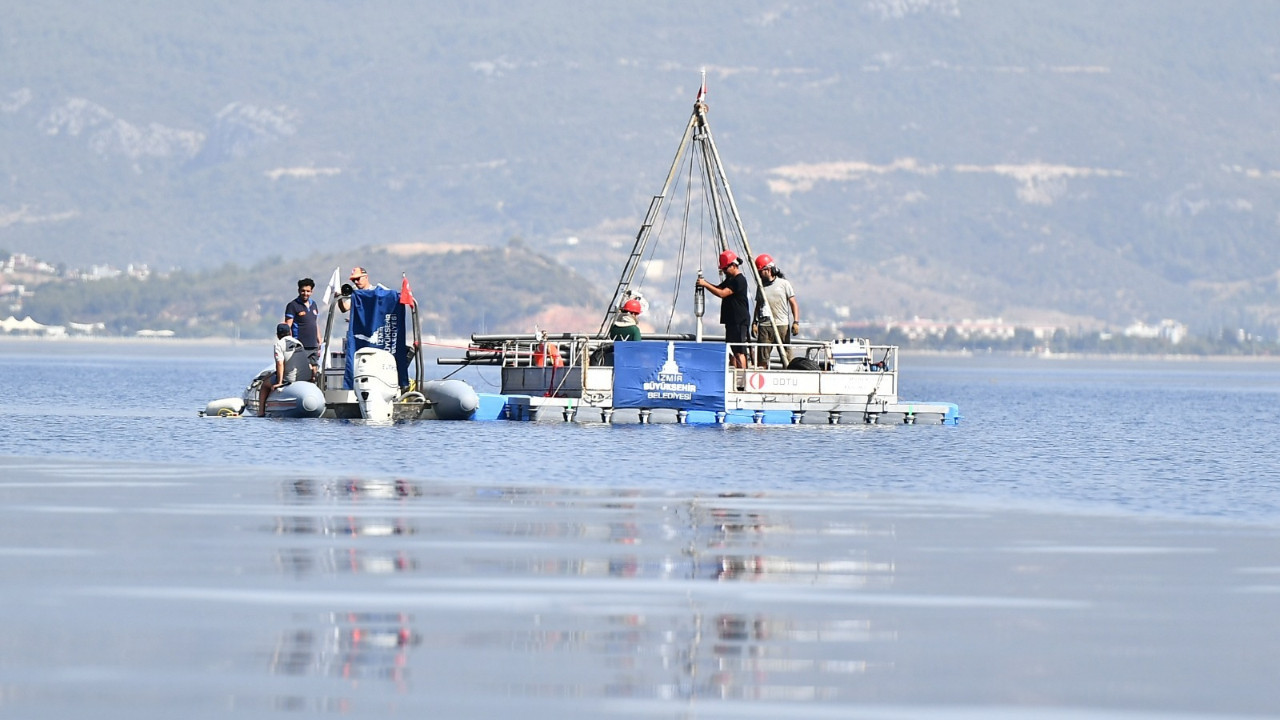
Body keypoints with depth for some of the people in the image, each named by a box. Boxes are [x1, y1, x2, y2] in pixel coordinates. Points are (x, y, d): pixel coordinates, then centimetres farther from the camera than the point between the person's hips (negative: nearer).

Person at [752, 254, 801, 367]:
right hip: (764, 325, 3)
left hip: (782, 325, -3)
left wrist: (796, 322, -6)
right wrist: (755, 323, 7)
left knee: (786, 356, -2)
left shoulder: (784, 283, 4)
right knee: (762, 357, -2)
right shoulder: (761, 286, 13)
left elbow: (793, 303, 3)